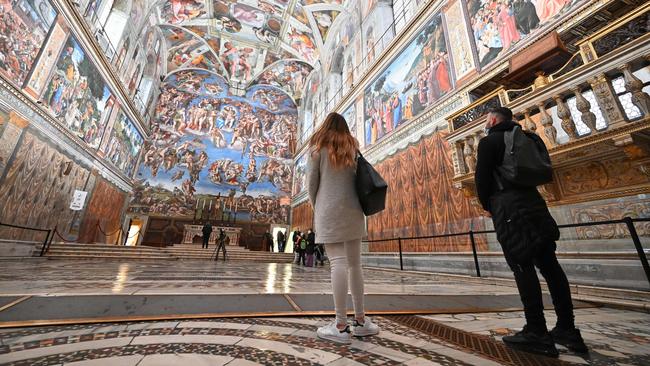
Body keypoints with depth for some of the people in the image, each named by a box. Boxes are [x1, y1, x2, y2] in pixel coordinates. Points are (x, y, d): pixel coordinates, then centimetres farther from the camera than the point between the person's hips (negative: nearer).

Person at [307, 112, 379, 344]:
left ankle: (341, 326, -3)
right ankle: (360, 320, 16)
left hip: (329, 210, -4)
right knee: (354, 264, 8)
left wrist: (315, 206, 13)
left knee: (338, 263, -8)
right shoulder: (353, 147, 17)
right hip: (353, 209, 4)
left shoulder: (318, 147, 5)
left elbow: (312, 182, 2)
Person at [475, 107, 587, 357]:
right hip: (533, 203, 8)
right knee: (549, 265, 8)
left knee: (522, 267, -8)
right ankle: (567, 330, 15)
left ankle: (537, 334, -4)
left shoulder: (489, 141, -1)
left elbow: (482, 177, -8)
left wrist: (487, 205, 7)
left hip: (509, 207, -8)